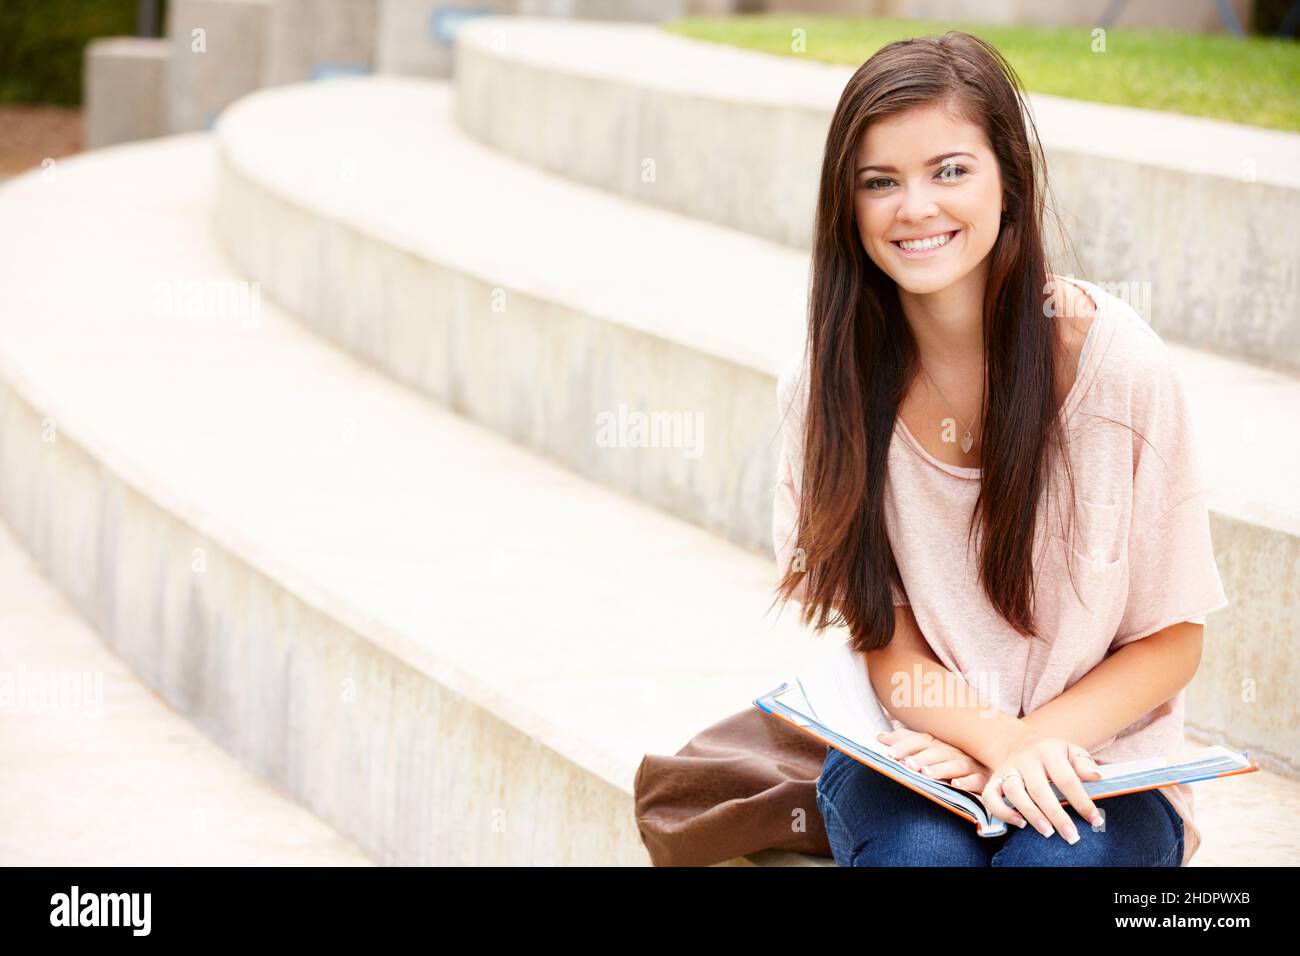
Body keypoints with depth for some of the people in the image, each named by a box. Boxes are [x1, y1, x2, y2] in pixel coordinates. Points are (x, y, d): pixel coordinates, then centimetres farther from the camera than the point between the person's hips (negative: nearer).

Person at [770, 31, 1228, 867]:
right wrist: (995, 739, -22)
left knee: (1057, 859, -32)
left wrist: (1031, 739, -19)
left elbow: (1172, 640, -3)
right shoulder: (830, 378, -7)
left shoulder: (1118, 361, -14)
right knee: (924, 852, -31)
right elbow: (883, 639, -2)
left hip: (1089, 745, -1)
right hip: (909, 744, 1)